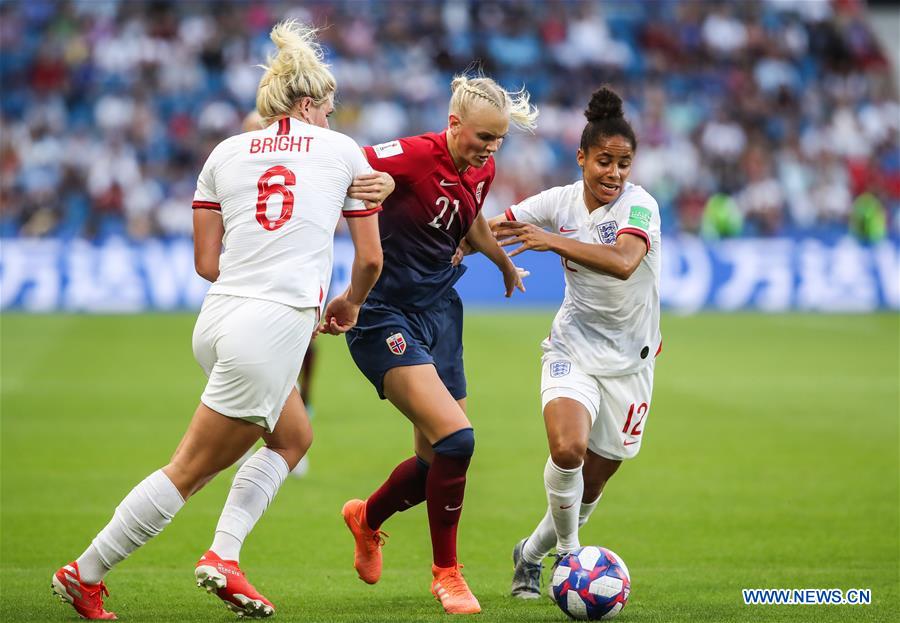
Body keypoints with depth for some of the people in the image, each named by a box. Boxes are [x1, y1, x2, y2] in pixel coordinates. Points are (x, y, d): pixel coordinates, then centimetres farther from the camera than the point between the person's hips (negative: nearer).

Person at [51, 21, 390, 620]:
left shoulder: (226, 153, 12)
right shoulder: (343, 151, 6)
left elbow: (206, 263, 10)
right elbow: (370, 259, 11)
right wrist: (350, 303, 31)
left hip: (219, 319, 6)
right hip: (275, 327, -6)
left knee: (293, 437, 26)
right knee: (189, 472, 3)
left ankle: (223, 556, 15)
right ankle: (85, 575, 6)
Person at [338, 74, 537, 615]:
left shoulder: (482, 170, 5)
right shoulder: (414, 156, -20)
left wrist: (506, 264, 43)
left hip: (440, 309, 8)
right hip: (385, 314, -8)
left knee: (440, 460, 9)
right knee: (456, 437, -20)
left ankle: (367, 518, 41)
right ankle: (446, 572, -2)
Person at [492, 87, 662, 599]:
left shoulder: (640, 205, -18)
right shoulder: (561, 201, -6)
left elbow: (623, 262, -38)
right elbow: (495, 228, 7)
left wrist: (552, 241, -44)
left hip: (628, 359, -1)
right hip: (574, 346, 1)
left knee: (591, 485, 8)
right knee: (567, 448, -27)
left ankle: (532, 553, 35)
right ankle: (568, 553, -4)